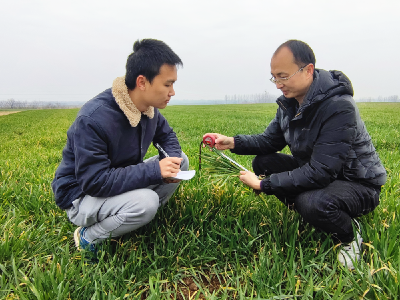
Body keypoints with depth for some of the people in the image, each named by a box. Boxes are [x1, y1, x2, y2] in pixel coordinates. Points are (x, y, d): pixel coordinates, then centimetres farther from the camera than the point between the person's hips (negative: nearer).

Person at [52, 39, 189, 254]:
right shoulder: (93, 119, -31)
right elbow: (94, 182, -32)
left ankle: (140, 215, 1)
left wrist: (171, 160, -17)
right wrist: (154, 170, -34)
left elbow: (167, 136, 7)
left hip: (123, 183, 7)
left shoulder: (149, 108, -8)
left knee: (181, 160, -5)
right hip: (82, 196, -7)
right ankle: (88, 237, -6)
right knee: (145, 202, -35)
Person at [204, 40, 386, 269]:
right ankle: (309, 215, 6)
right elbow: (270, 140, 5)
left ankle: (350, 236, -1)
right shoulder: (289, 103, -3)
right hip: (316, 171, 8)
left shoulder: (339, 107, -29)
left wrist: (263, 185, -29)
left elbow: (320, 172, -33)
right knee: (262, 163, -5)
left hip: (358, 183, -7)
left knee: (312, 203, -37)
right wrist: (233, 142, -13)